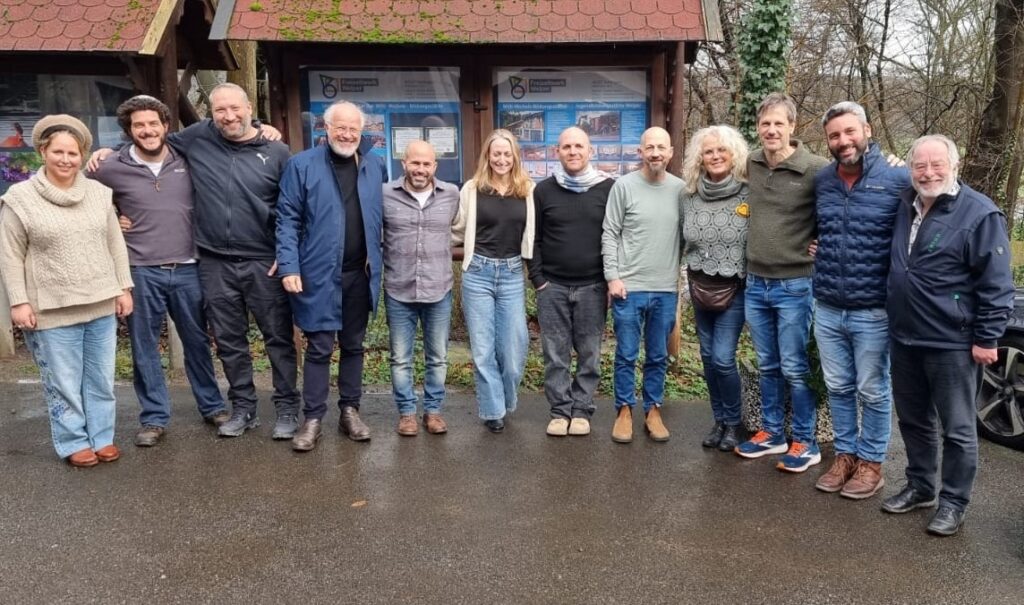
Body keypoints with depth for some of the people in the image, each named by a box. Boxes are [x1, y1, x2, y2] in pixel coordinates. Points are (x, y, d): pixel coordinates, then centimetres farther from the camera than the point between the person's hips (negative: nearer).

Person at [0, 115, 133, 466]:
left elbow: (115, 244, 9)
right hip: (53, 311, -3)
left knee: (101, 378, 12)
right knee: (63, 382, 6)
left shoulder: (99, 193, 5)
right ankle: (73, 443, 21)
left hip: (102, 305, 4)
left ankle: (102, 437, 26)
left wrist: (124, 288, 7)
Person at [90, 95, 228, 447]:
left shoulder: (186, 160, 2)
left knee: (197, 342, 13)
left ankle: (213, 406, 28)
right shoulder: (112, 169, -2)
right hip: (141, 272, -1)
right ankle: (154, 418, 20)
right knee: (144, 348, 7)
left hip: (187, 269, 1)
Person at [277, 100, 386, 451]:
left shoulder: (375, 166, 7)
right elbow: (288, 220, -6)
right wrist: (289, 267, -13)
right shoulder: (302, 165, -4)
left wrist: (378, 259, 7)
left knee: (353, 345, 13)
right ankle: (312, 418, 13)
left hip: (360, 274, 4)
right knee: (319, 348, 2)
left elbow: (383, 215, 14)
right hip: (319, 274, -3)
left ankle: (350, 411, 25)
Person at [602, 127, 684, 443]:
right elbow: (609, 234, -3)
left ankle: (653, 411, 26)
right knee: (626, 355, 6)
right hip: (628, 287, -2)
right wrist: (613, 277, -9)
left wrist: (683, 278, 7)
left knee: (658, 357, 12)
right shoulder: (624, 186, -4)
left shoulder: (681, 189, 4)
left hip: (666, 290, 3)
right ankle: (624, 411, 21)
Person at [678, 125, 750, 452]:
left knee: (723, 358, -8)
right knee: (708, 357, 11)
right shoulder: (688, 197, 1)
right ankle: (719, 420, 28)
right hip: (700, 289, 4)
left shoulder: (749, 195, -11)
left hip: (735, 289, -4)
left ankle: (733, 423, 15)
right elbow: (679, 241, 12)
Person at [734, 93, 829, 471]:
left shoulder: (816, 170, -13)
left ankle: (805, 443, 18)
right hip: (755, 283, 5)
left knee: (794, 368, 3)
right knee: (767, 366, 16)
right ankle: (771, 433, 29)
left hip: (795, 285, -5)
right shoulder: (749, 166, 2)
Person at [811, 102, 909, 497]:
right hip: (826, 310, 4)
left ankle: (871, 463, 26)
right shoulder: (820, 181, 4)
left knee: (873, 392, 10)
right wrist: (815, 248, 7)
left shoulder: (898, 180, -9)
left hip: (873, 313, -4)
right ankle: (845, 455, 31)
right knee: (838, 388, 15)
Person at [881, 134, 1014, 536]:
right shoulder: (906, 207, 9)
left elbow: (996, 284, -12)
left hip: (951, 343, -6)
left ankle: (953, 503, 20)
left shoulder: (979, 214, -12)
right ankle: (919, 487, 33)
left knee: (957, 429, 6)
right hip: (904, 338, 7)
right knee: (913, 420, 17)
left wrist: (986, 338, -12)